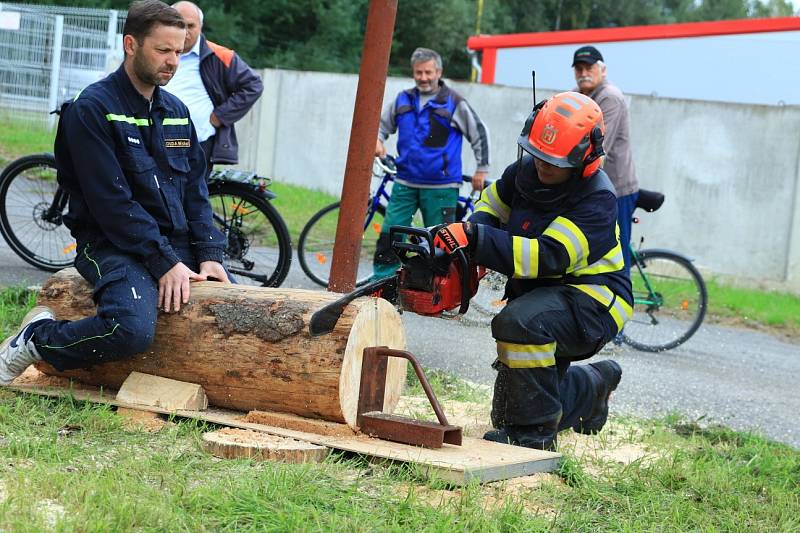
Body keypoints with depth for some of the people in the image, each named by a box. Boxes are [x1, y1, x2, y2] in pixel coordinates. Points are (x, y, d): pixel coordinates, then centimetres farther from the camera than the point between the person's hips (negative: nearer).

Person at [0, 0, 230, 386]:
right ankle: (37, 338, -4)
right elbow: (111, 201, -17)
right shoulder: (93, 108, -10)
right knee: (132, 330, -34)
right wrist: (164, 262, -21)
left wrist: (209, 254, -3)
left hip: (178, 245, 7)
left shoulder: (176, 111, 14)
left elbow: (195, 189, 13)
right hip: (114, 244, -7)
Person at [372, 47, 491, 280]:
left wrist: (482, 169, 5)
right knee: (389, 235, -1)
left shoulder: (454, 102, -3)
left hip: (440, 186, -4)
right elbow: (383, 123, 24)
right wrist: (377, 140, 2)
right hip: (405, 182, 4)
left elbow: (479, 133, 4)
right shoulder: (403, 100, 9)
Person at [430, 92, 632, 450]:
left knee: (518, 322, -39)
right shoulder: (526, 171, -3)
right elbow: (489, 208, 14)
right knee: (508, 416, 12)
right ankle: (593, 385, 39)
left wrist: (475, 237, -42)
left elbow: (549, 257, -35)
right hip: (541, 298, 8)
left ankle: (535, 432, -24)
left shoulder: (597, 201, -24)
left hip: (592, 302, -8)